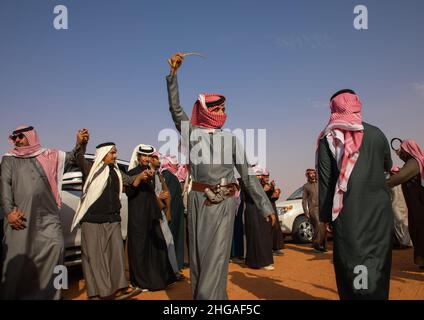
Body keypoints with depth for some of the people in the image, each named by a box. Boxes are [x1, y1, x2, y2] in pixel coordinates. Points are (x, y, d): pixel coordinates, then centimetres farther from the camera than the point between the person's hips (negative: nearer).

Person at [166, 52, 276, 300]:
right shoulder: (192, 133, 8)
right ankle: (199, 295, 20)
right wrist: (173, 73, -12)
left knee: (217, 253, -3)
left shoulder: (230, 139, 9)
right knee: (199, 252, 6)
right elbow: (175, 108, -4)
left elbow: (247, 174, 8)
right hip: (199, 200, 0)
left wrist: (265, 205, 5)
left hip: (224, 203, 0)